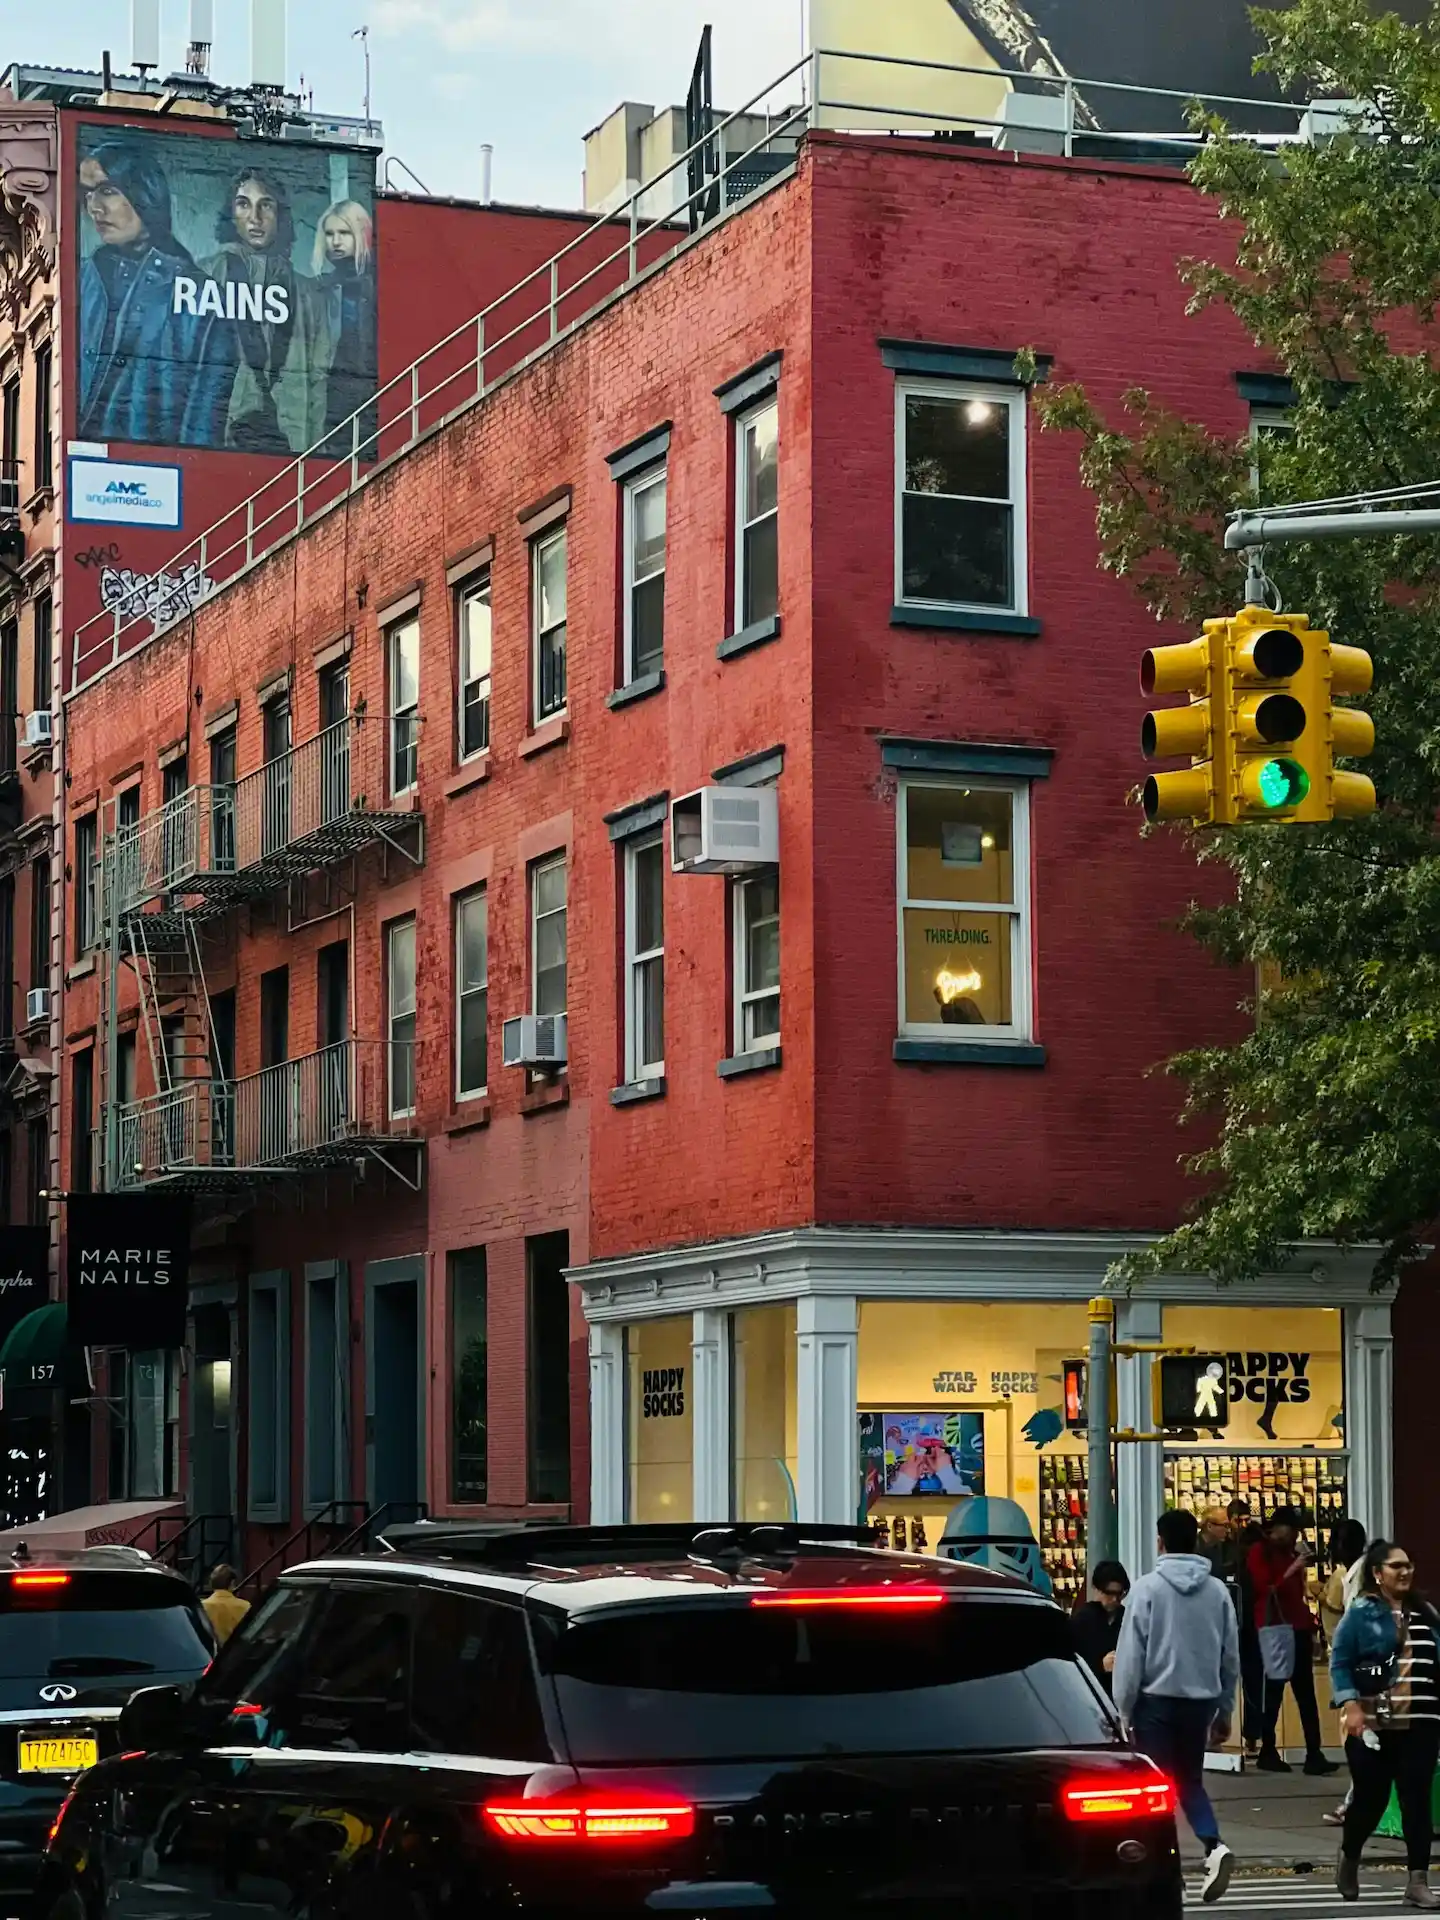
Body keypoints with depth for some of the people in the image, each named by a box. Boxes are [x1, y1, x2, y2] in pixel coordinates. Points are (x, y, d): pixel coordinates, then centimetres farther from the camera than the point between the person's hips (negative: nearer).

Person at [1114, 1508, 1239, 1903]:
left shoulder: (1147, 1589, -8)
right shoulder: (1217, 1592, 3)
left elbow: (1130, 1656, -9)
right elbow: (1231, 1658, 8)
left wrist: (1122, 1712, -1)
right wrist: (1223, 1711, 18)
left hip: (1157, 1700, -4)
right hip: (1201, 1699, 4)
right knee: (1190, 1781, 17)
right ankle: (1214, 1846, -6)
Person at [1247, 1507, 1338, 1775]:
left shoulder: (1291, 1552, 19)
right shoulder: (1260, 1552, -1)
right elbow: (1265, 1590, -11)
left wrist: (1310, 1626, 14)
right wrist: (1292, 1570, -17)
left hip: (1298, 1628, 7)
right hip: (1273, 1629, -7)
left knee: (1306, 1694, 0)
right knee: (1273, 1692, -4)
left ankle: (1314, 1754, -5)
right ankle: (1267, 1752, 4)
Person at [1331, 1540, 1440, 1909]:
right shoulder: (1361, 1613, -1)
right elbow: (1339, 1662, -4)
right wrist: (1350, 1706, -15)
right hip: (1374, 1723, -3)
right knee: (1371, 1797, 6)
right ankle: (1348, 1858, 34)